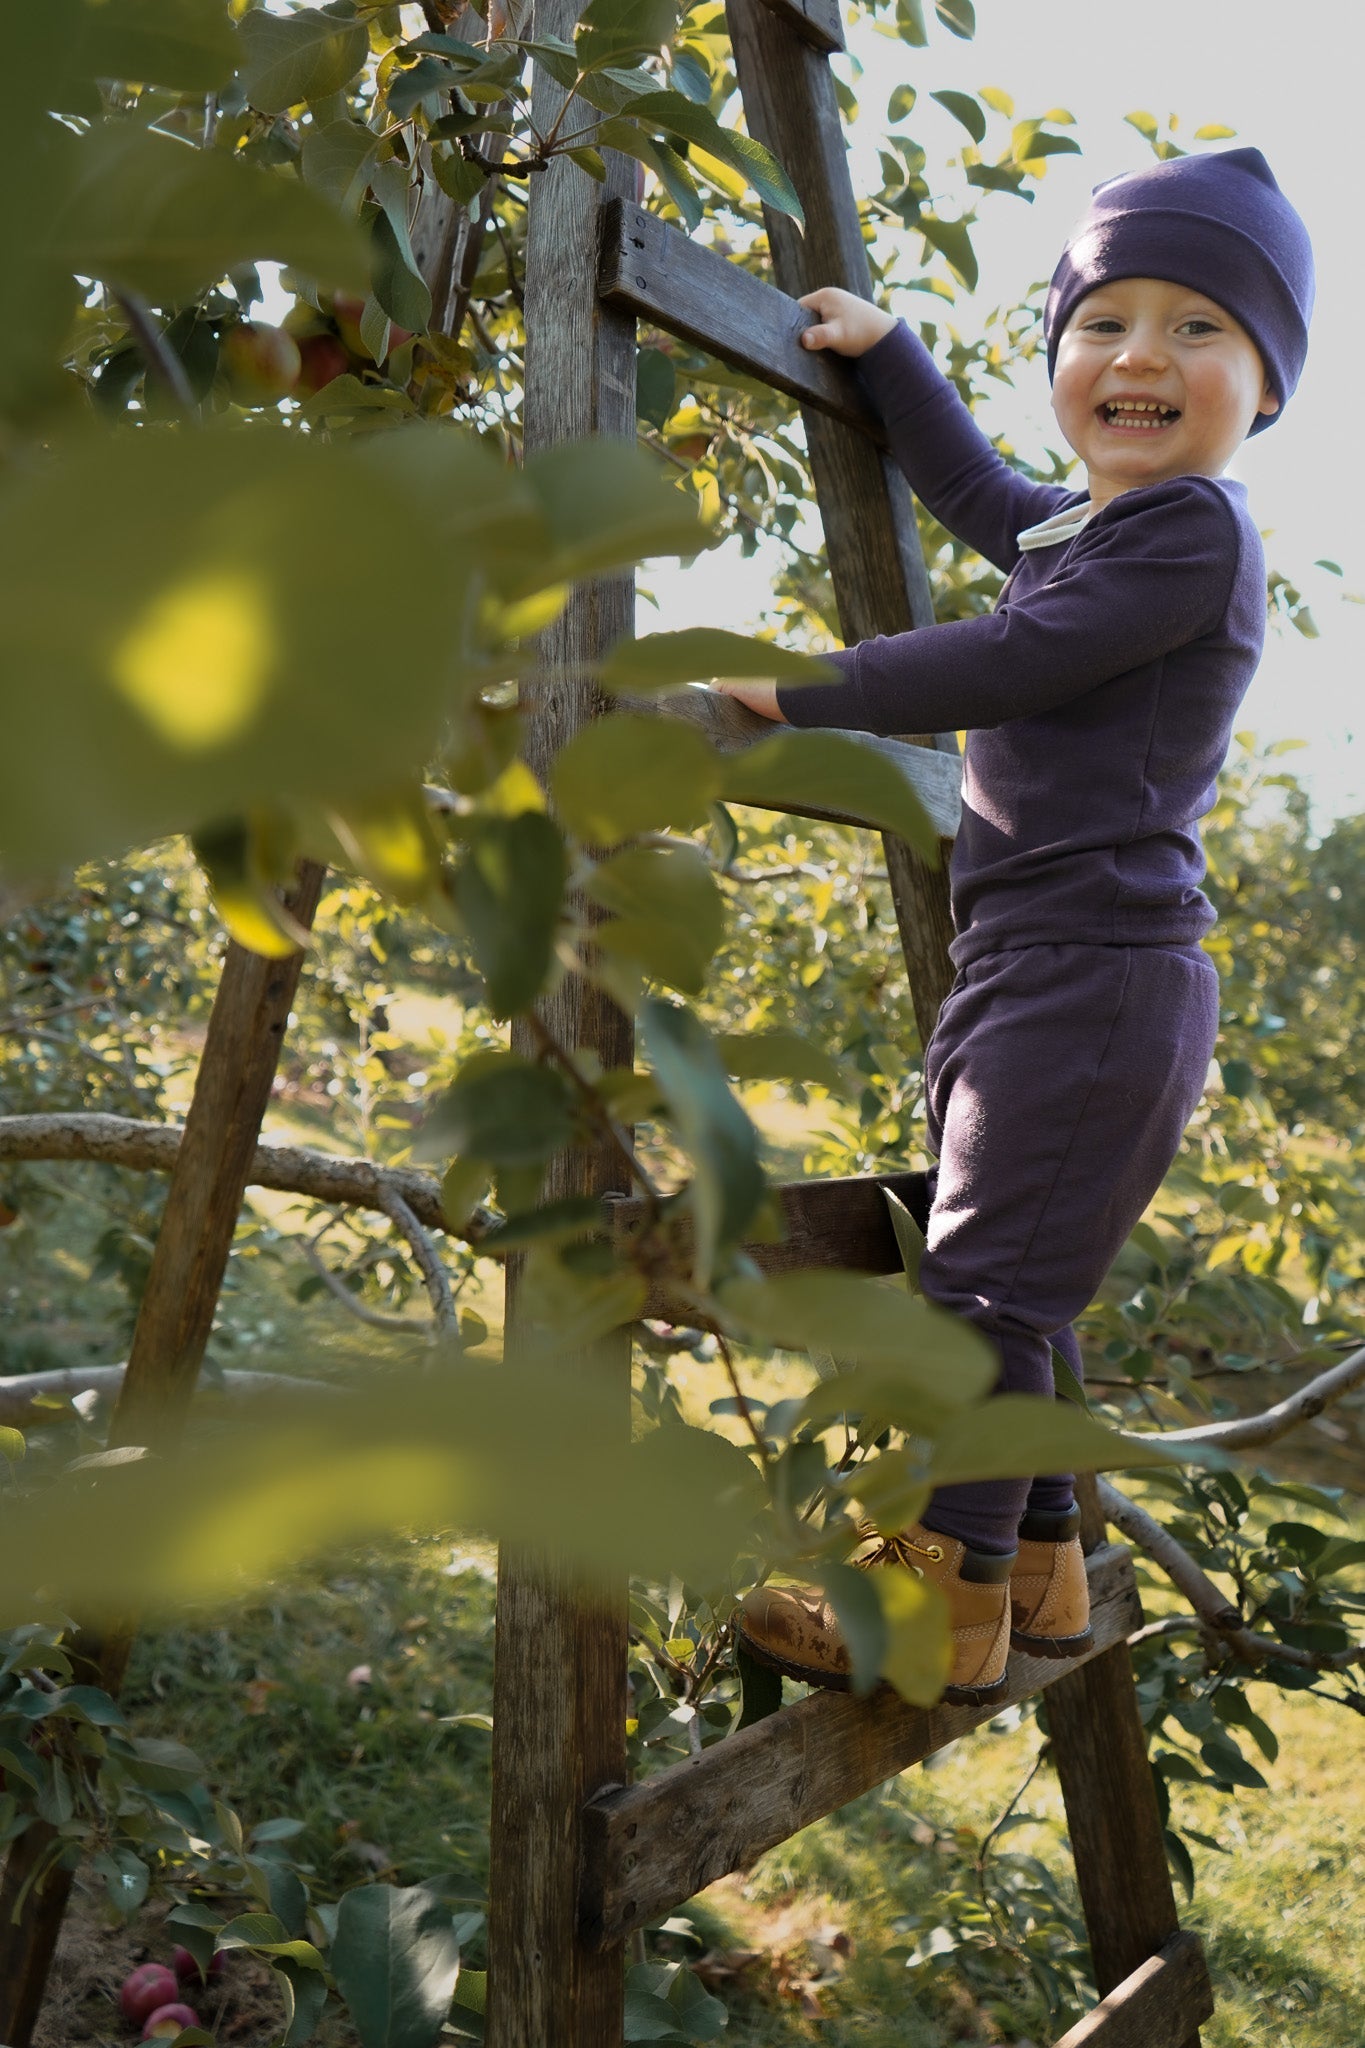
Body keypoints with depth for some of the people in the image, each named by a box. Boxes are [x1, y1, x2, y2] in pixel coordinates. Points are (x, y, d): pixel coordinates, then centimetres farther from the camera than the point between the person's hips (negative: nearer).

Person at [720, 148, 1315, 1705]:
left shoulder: (1193, 531, -10)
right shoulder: (1085, 526, 19)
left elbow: (1009, 663, -19)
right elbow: (971, 490, 40)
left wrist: (805, 689, -13)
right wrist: (883, 351, 41)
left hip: (1098, 978, -10)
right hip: (1032, 979, 10)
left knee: (986, 1281, -7)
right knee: (1004, 1282, 15)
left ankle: (947, 1602, 4)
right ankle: (1039, 1568, 27)